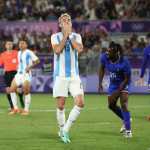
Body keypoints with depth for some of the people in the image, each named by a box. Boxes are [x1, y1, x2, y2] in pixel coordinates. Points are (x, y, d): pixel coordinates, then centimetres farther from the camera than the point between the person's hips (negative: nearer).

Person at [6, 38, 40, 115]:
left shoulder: (29, 53, -8)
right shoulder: (19, 53, 16)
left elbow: (37, 60, -13)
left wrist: (30, 67, -22)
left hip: (26, 74, -8)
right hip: (19, 74, 8)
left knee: (26, 91, -8)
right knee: (11, 89, -1)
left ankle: (26, 110, 1)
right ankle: (15, 108, 8)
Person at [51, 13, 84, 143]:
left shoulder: (77, 36, 8)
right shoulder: (55, 37, 2)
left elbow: (79, 49, -12)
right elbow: (57, 50, -18)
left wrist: (70, 35, -8)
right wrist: (65, 35, -12)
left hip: (74, 75, 2)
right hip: (60, 76, -2)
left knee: (80, 103, -12)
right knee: (61, 106, 0)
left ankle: (66, 129, 1)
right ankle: (62, 130, 19)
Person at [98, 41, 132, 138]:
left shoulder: (124, 63, -32)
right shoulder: (104, 57, -19)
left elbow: (127, 79, -22)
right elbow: (102, 68, 3)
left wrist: (118, 91, -23)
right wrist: (100, 82, -2)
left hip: (123, 83, -6)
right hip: (113, 84, 6)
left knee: (124, 105, -19)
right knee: (111, 105, 12)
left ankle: (128, 130, -15)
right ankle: (126, 120, 37)